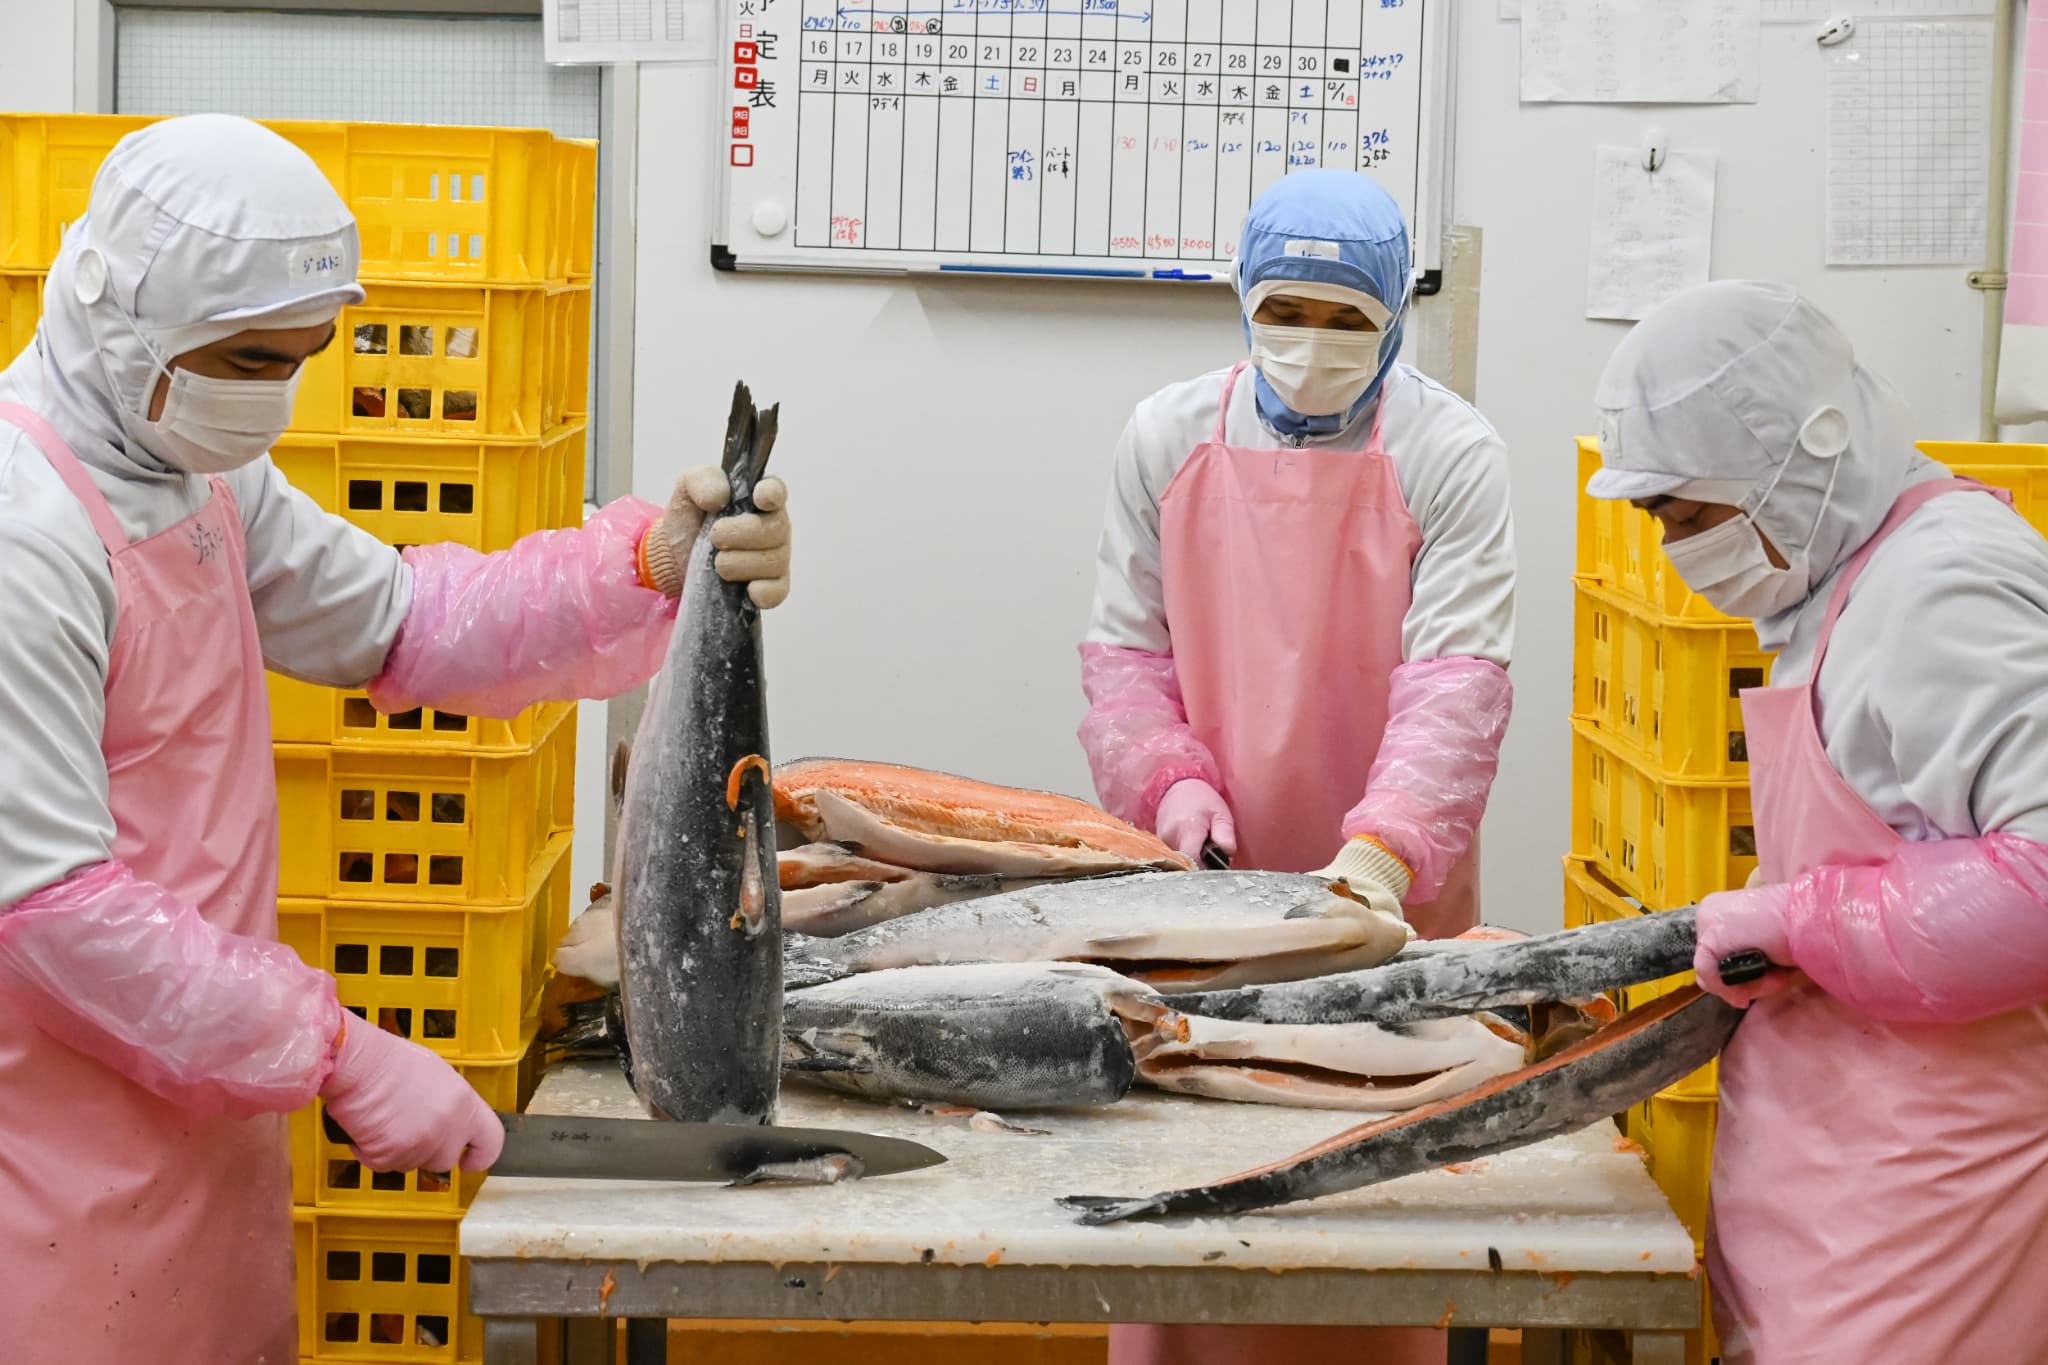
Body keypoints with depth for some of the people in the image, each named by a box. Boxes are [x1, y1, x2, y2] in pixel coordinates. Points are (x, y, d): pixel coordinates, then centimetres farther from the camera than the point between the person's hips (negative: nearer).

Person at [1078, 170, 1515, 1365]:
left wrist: (1383, 850, -27)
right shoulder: (1168, 439, 5)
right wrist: (1172, 784, -11)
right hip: (1207, 893, 2)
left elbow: (1457, 680, -13)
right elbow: (1126, 651, 7)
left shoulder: (1449, 454, -5)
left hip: (1387, 903, -2)